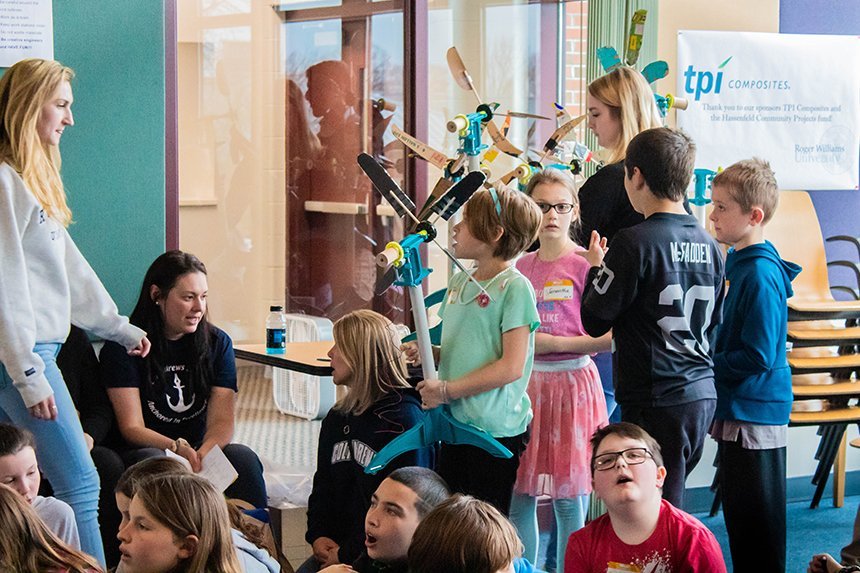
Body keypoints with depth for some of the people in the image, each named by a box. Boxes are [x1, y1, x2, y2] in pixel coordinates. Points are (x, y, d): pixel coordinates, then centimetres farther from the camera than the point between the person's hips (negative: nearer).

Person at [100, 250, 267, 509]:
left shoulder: (217, 342, 7)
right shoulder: (123, 346, -4)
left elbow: (222, 419, -3)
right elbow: (131, 427, -9)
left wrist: (203, 453, -26)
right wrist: (177, 448, -29)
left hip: (204, 451, 3)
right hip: (144, 450, -3)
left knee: (243, 457, -27)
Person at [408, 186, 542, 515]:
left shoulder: (514, 288, -13)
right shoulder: (460, 283, 11)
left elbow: (511, 367, -18)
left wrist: (447, 390, -17)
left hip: (496, 430, -7)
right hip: (456, 425, 7)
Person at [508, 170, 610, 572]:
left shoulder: (585, 265, -6)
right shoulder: (521, 267, 11)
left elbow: (608, 339, -11)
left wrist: (552, 343, -16)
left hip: (572, 382, -5)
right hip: (526, 384, 5)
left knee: (569, 500, 0)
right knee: (519, 497, 6)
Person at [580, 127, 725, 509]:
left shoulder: (634, 242, -14)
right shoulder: (709, 245, 8)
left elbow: (594, 321, -8)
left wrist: (597, 269, 8)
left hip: (657, 402, -7)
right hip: (703, 394, 8)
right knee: (670, 501, 16)